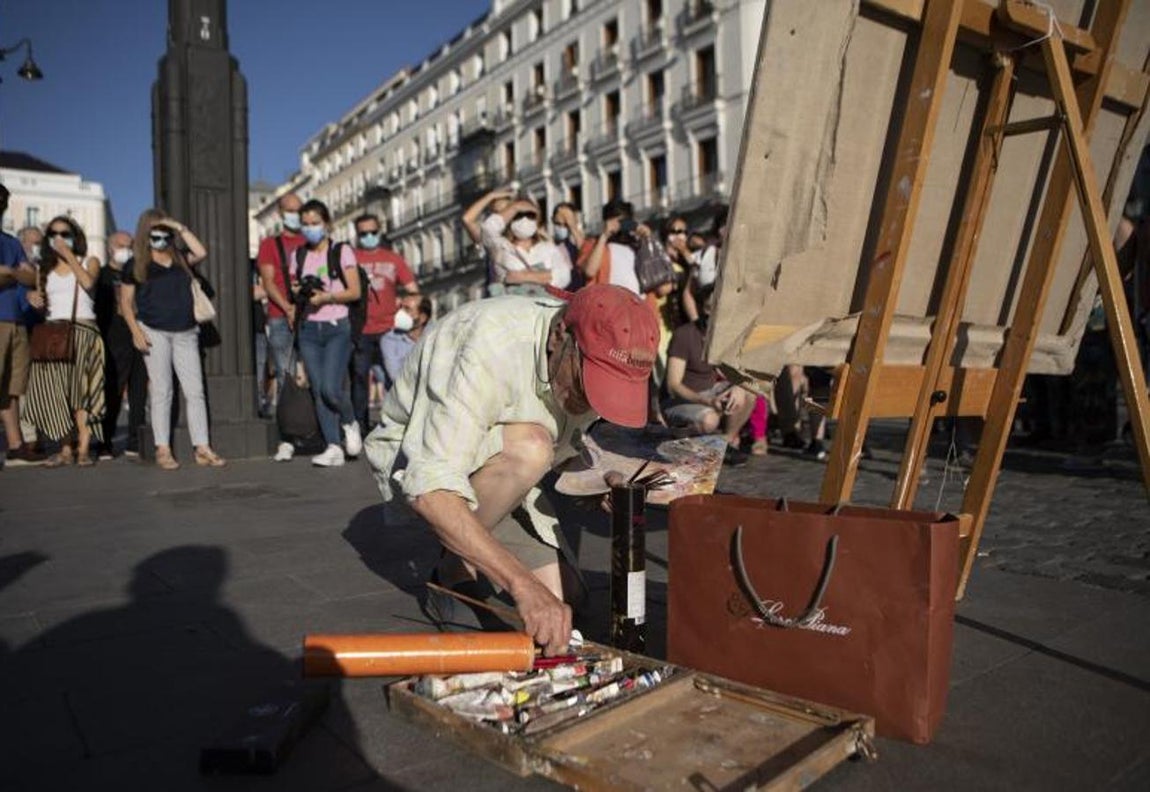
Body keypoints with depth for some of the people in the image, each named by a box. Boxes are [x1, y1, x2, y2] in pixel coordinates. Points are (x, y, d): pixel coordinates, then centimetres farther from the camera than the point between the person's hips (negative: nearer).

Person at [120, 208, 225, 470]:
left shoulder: (180, 258, 13)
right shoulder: (137, 264, 5)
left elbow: (201, 253, -7)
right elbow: (125, 301, 4)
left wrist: (181, 227, -1)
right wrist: (136, 332, -7)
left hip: (185, 333, 3)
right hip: (154, 332, -2)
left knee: (195, 391, -1)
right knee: (162, 392, -1)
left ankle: (202, 448, 1)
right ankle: (163, 450, 5)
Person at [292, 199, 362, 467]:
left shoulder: (342, 251, 1)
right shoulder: (299, 255, 13)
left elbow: (355, 292, -4)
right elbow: (295, 289, 20)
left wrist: (326, 297, -17)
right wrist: (298, 293, -3)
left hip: (337, 327, -4)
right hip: (309, 329, 4)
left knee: (331, 388, -16)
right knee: (318, 392, -1)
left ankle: (350, 423, 14)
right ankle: (333, 447, 2)